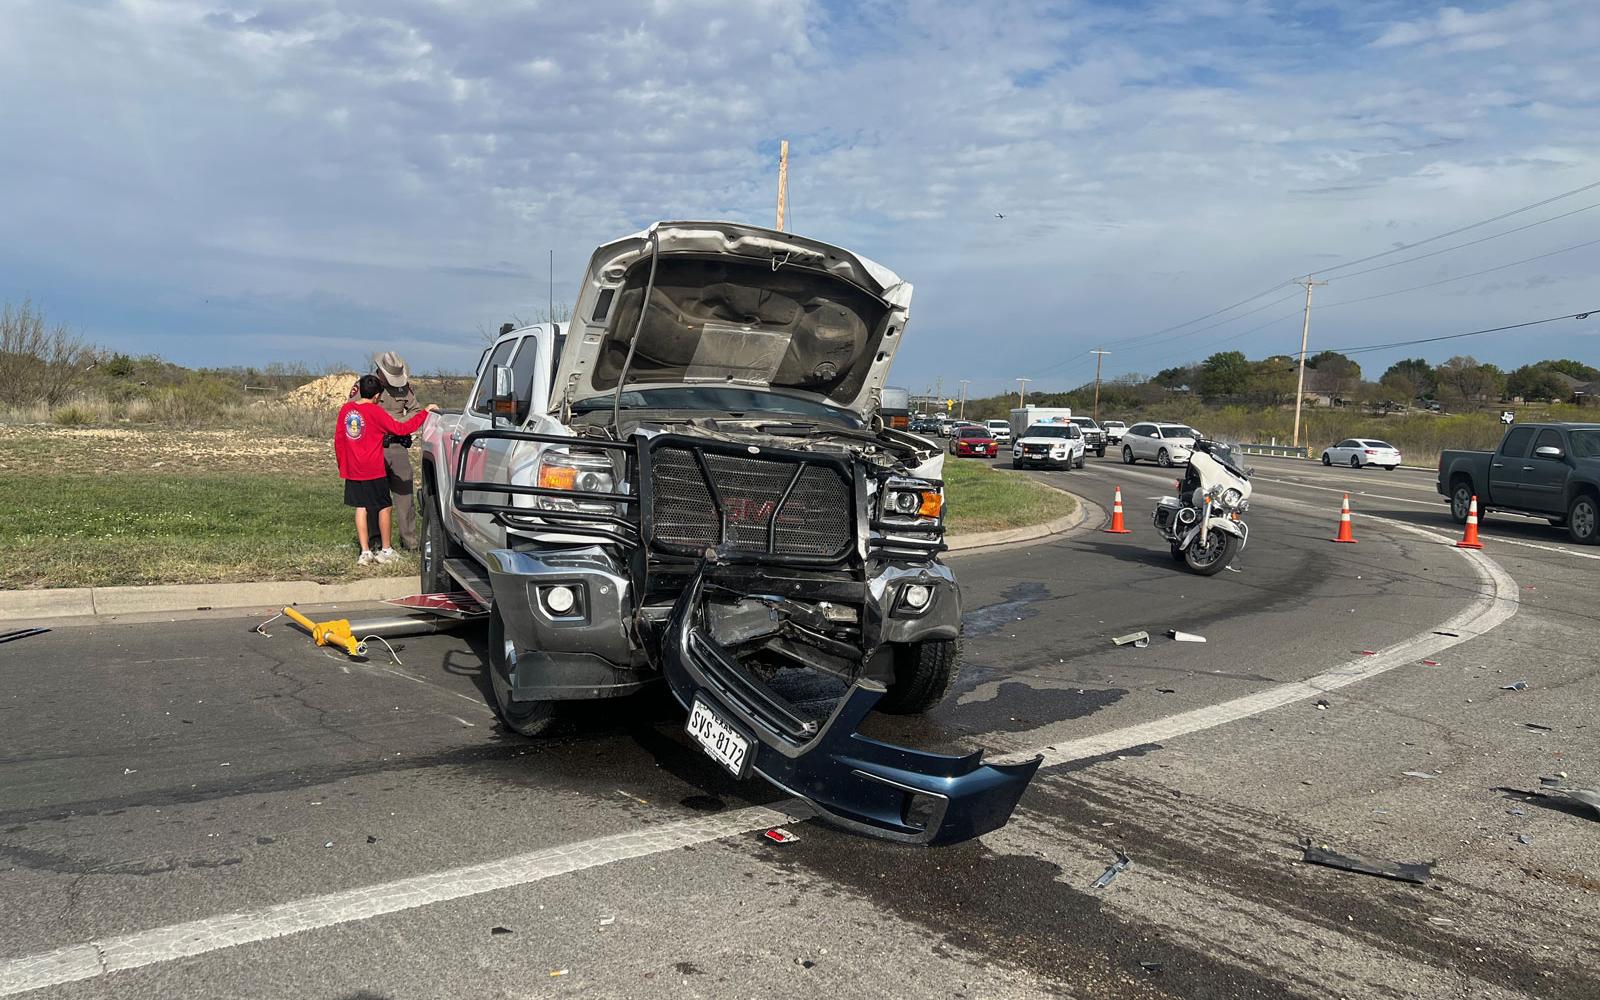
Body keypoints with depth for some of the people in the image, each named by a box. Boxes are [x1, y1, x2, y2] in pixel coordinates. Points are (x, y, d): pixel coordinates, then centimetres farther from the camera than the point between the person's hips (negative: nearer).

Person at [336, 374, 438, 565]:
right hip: (373, 470, -5)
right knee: (385, 507, 8)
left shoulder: (346, 409, 4)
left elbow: (338, 440, 8)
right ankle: (386, 551, 12)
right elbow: (401, 429, -12)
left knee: (361, 508, 9)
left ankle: (365, 552, 7)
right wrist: (425, 413, -6)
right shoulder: (375, 412, -12)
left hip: (352, 470, 5)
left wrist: (343, 465, 18)